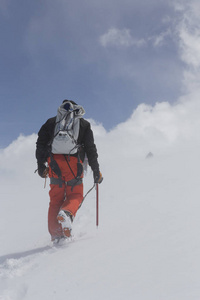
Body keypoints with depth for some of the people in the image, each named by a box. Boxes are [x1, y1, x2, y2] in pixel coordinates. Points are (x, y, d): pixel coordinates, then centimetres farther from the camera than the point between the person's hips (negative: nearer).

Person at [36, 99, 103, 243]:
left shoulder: (51, 122, 22)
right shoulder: (84, 124, 19)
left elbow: (41, 143, 11)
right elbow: (91, 149, 12)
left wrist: (41, 164, 13)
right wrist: (96, 171, 15)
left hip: (54, 162, 2)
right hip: (73, 162, -1)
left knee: (56, 198, 9)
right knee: (75, 195, 9)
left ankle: (56, 235, 0)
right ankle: (66, 213, -26)